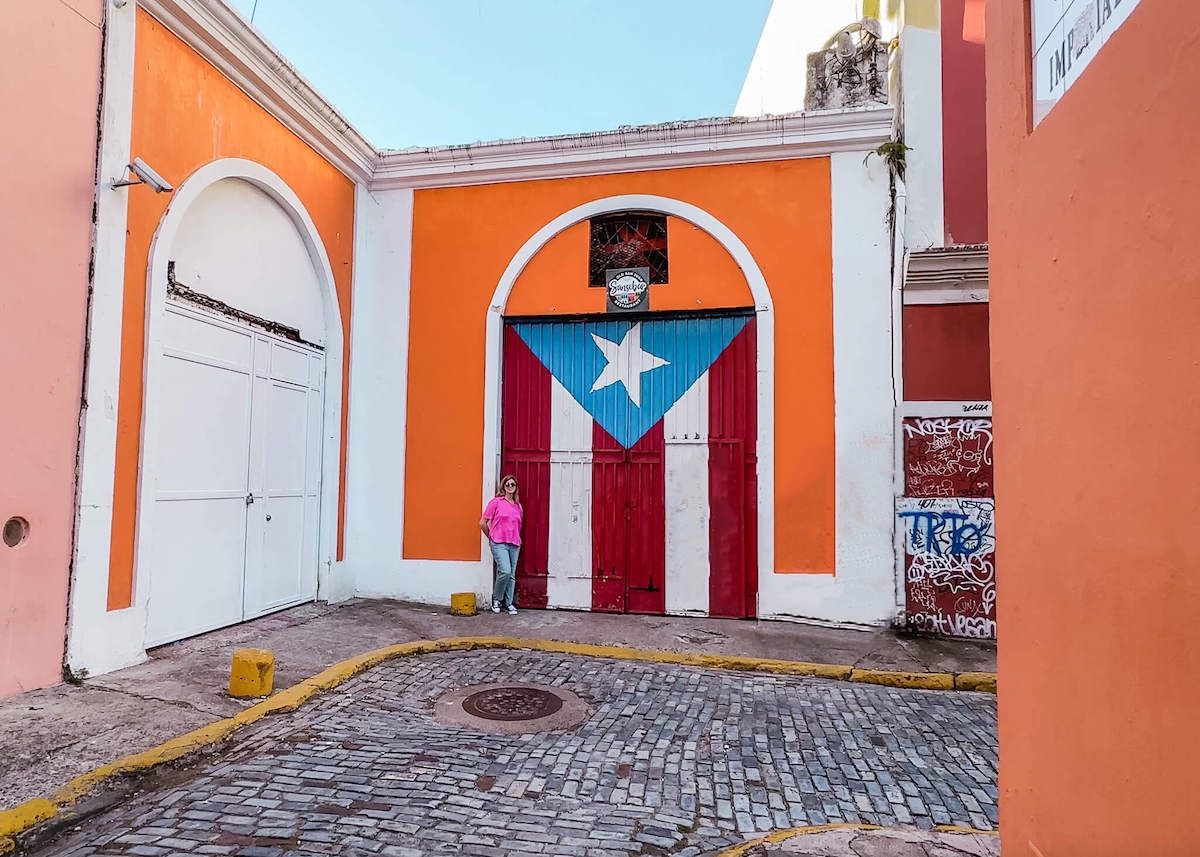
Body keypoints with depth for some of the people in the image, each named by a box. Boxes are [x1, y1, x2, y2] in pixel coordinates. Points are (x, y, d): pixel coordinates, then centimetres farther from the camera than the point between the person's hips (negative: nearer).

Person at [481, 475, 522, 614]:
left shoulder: (518, 506, 13)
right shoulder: (496, 502, -2)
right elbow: (483, 523, 0)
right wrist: (491, 537, 8)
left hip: (514, 544, 5)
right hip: (499, 543, -5)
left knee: (512, 575, 6)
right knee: (505, 571, -17)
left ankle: (509, 603, 18)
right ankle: (496, 599, 4)